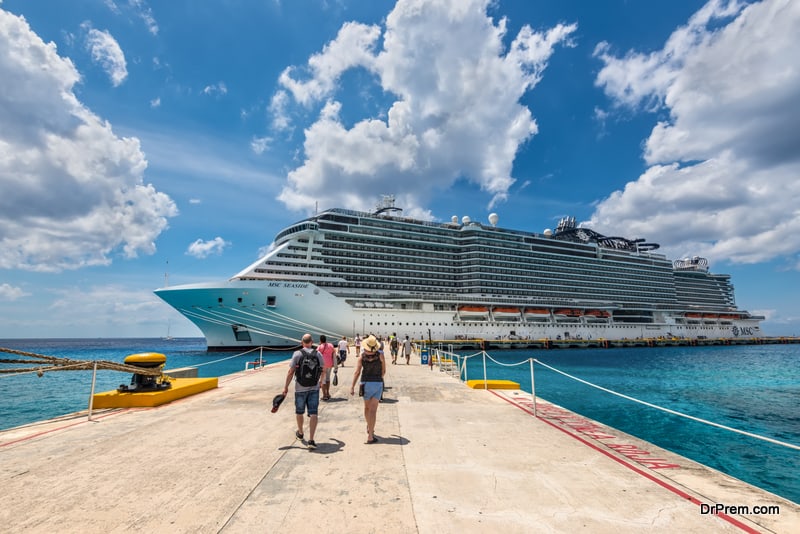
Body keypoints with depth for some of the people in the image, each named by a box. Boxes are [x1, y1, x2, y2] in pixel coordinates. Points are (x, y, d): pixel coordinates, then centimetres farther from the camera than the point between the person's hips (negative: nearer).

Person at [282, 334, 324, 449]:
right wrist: (321, 381, 30)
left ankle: (300, 433, 39)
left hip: (300, 388, -1)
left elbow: (291, 372, -11)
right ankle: (311, 440, -5)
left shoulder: (297, 354, -10)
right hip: (314, 388, 1)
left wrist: (286, 387, -1)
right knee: (313, 414, 1)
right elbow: (322, 370, 12)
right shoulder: (318, 354, -1)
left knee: (299, 412, 19)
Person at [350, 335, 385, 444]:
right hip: (378, 383, -2)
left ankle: (369, 428, 43)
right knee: (373, 410, -1)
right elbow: (383, 371, 3)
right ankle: (370, 436, -4)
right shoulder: (380, 355, -7)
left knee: (367, 407, 22)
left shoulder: (362, 356, -6)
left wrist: (352, 387, -8)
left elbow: (357, 372, -10)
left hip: (366, 383, 2)